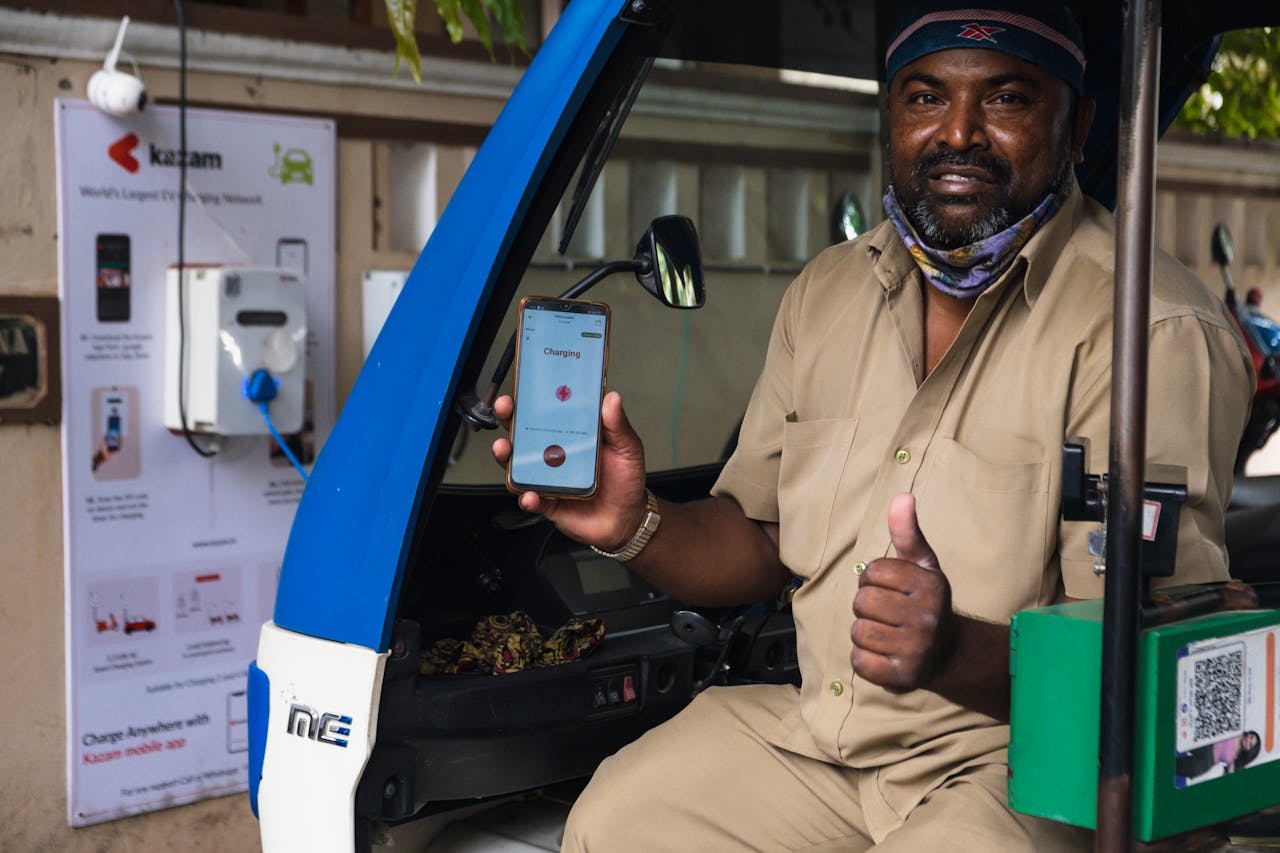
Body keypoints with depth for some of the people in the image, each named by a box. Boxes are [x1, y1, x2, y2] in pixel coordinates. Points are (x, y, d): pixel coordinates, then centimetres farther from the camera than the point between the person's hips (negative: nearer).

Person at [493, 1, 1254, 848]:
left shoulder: (1156, 327, -16)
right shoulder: (829, 291, 8)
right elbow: (760, 543, 13)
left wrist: (956, 652, -40)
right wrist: (636, 525, -8)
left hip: (1023, 760, -5)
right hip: (813, 733, 6)